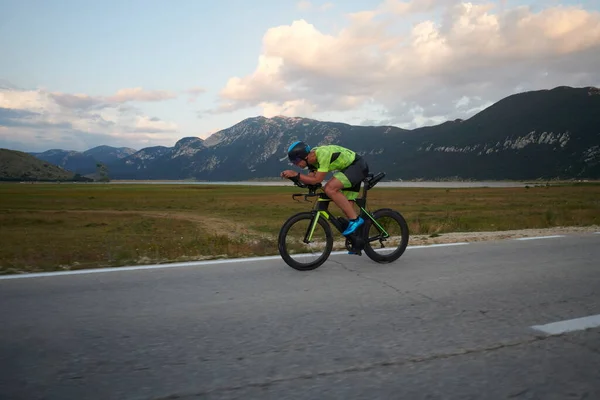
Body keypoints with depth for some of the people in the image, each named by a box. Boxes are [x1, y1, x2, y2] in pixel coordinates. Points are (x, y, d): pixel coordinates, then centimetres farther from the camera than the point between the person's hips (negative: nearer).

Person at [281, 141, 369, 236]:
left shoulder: (323, 154, -29)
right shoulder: (312, 158, -1)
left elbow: (317, 180, -28)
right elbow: (310, 179, 0)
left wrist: (296, 174, -27)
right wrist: (291, 176, -12)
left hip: (359, 166, -10)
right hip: (348, 168, 10)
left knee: (330, 189, -25)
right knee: (345, 205, 5)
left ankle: (355, 219, -18)